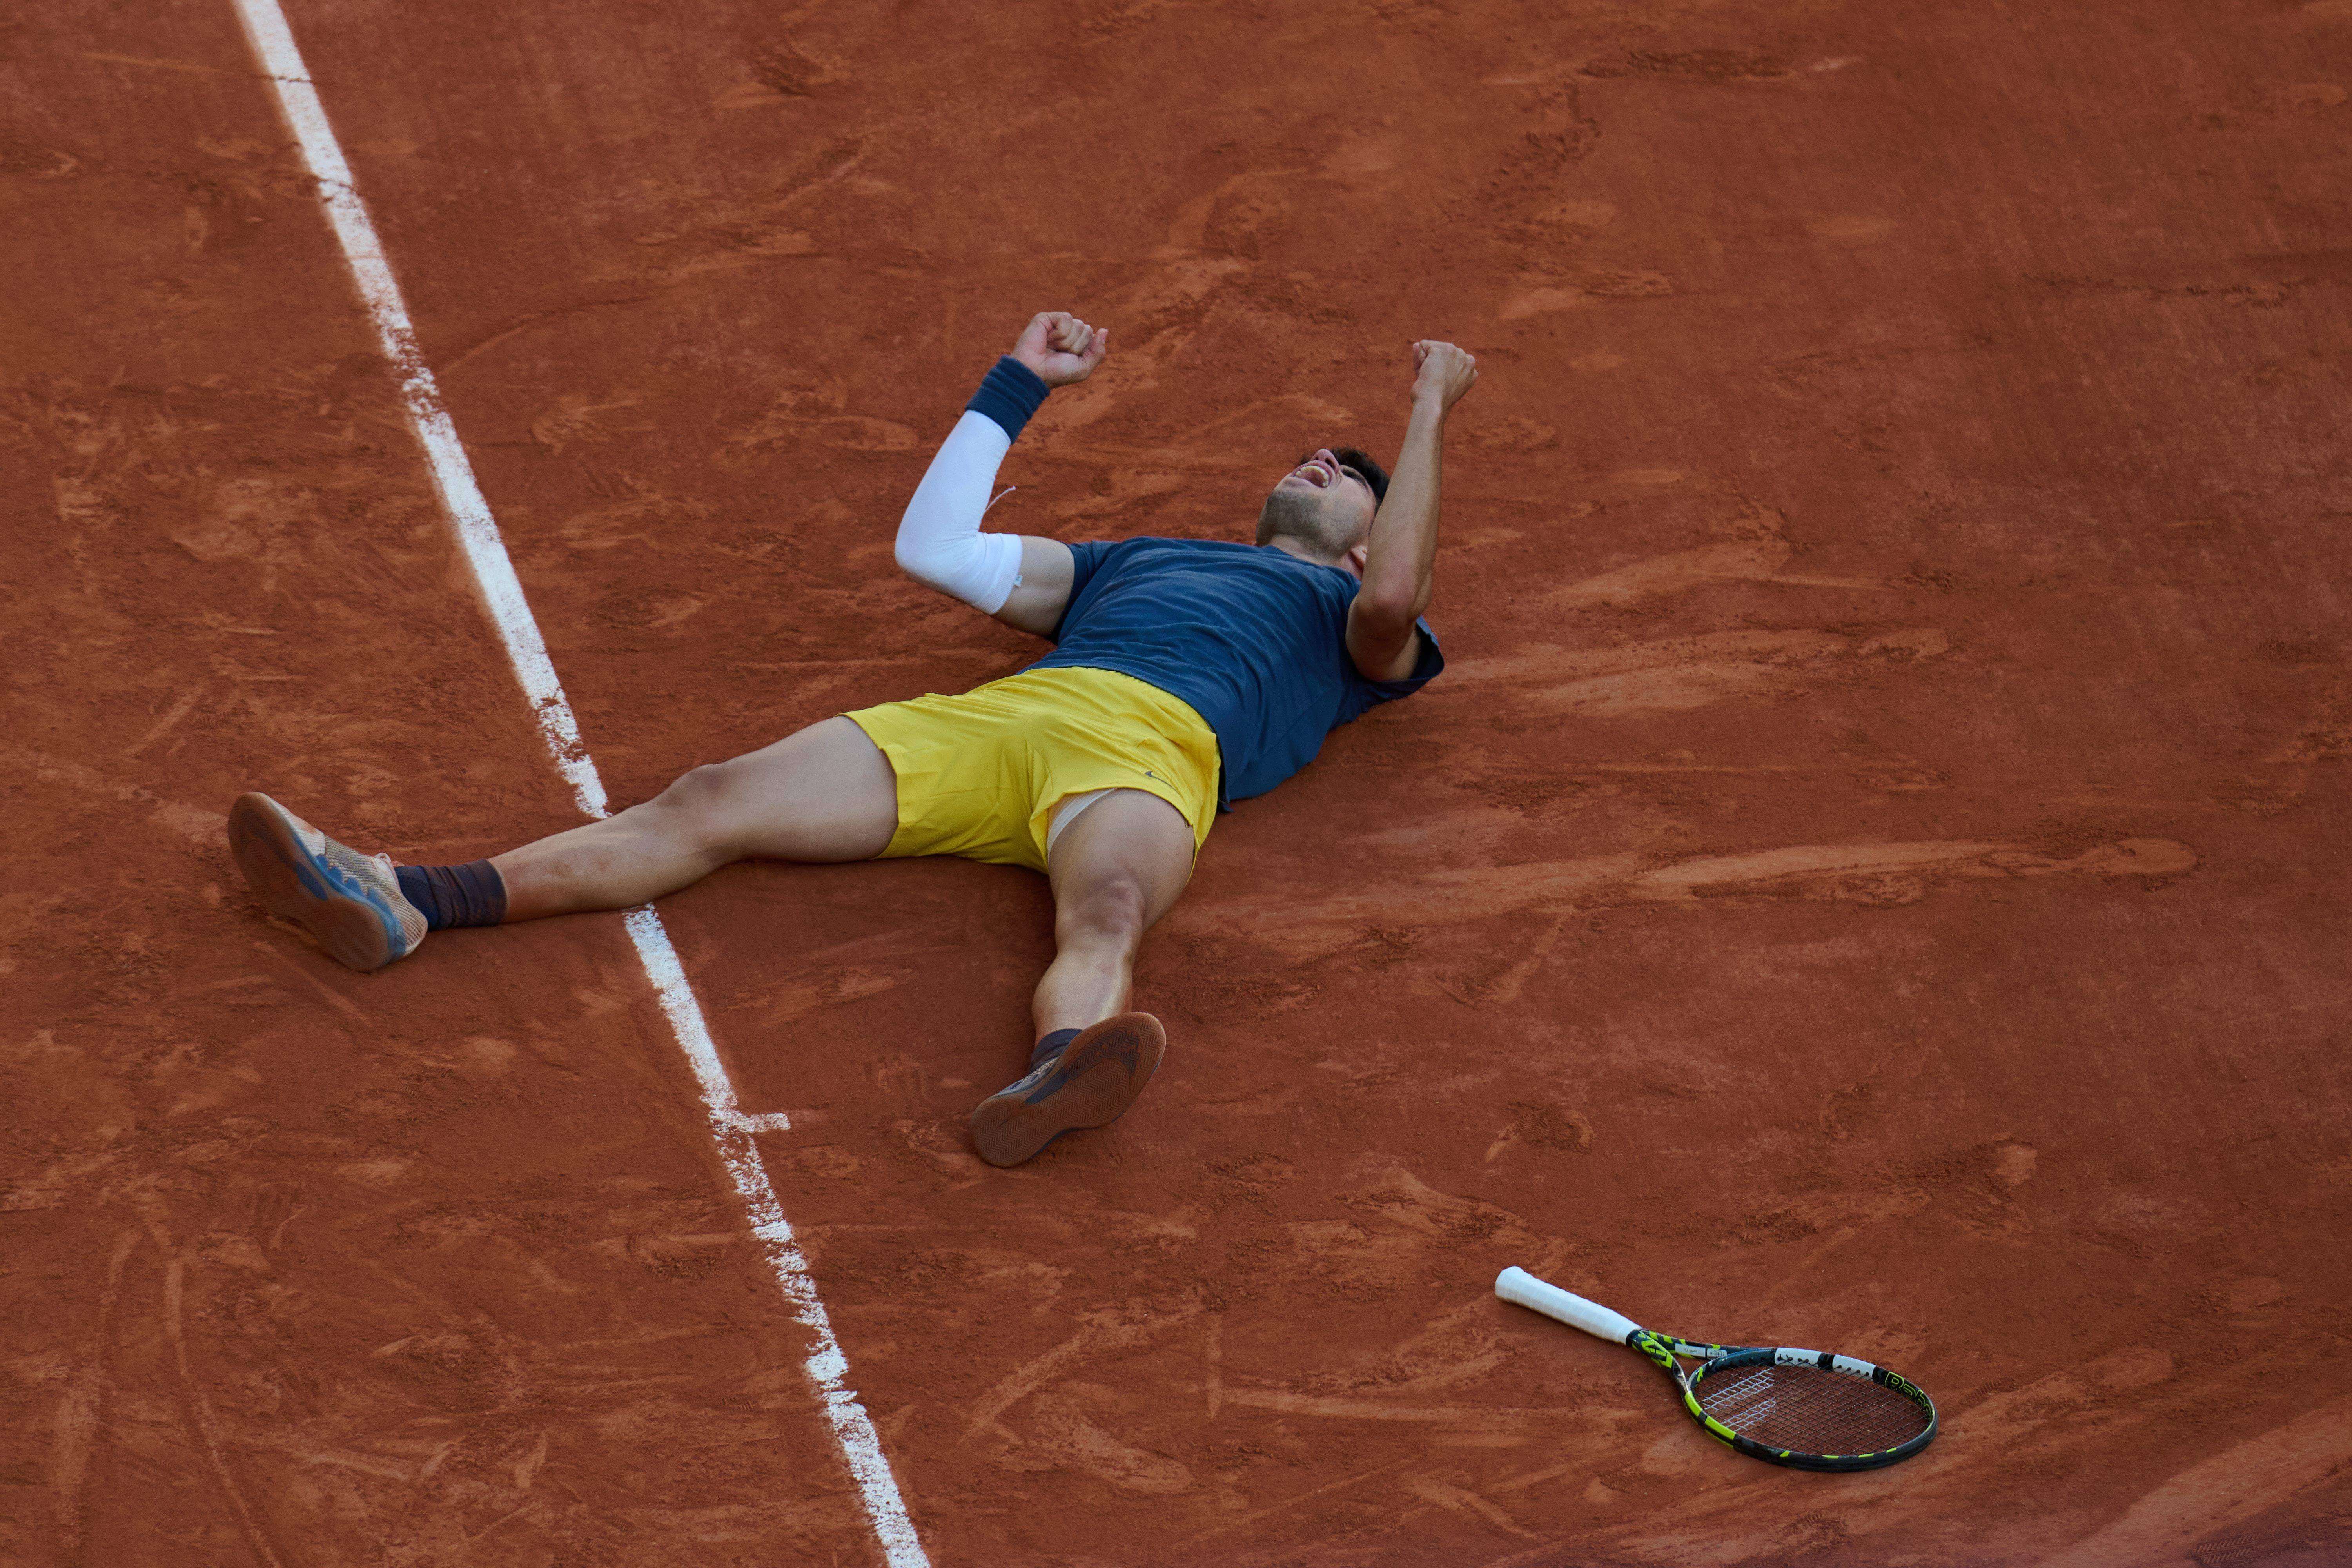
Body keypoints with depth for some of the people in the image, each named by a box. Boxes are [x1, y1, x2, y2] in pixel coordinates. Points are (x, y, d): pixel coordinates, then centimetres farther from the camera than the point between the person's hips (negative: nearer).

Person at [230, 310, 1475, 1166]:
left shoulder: (1346, 617, 28)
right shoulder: (1133, 561, 42)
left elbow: (1390, 605, 1)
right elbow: (933, 548, 38)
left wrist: (1429, 421, 8)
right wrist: (1017, 386, 41)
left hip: (1154, 751, -5)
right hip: (1000, 716, 5)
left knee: (1105, 916, -42)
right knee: (714, 804, -13)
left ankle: (1050, 1082, -76)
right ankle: (397, 905, -26)